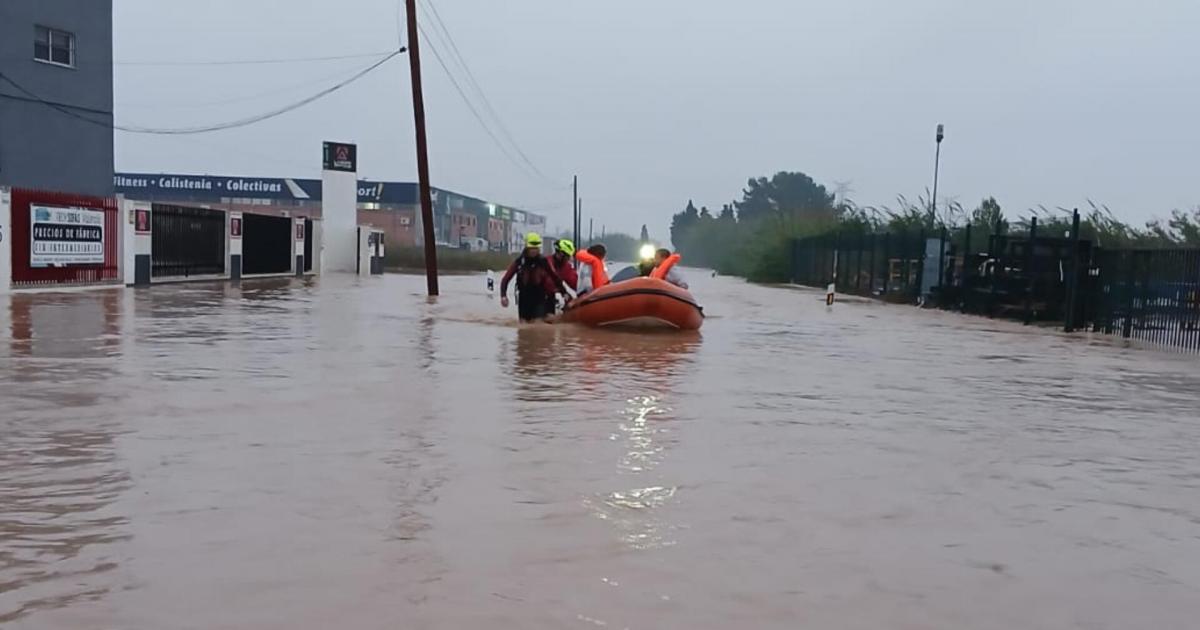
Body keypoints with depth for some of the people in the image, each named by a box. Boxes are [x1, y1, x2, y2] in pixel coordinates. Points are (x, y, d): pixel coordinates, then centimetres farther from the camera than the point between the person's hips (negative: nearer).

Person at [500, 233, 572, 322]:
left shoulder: (543, 261, -6)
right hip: (524, 299, 1)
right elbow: (506, 279, -6)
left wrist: (564, 292, 1)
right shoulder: (519, 262, -7)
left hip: (539, 298, -1)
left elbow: (555, 277, 3)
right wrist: (503, 295, -18)